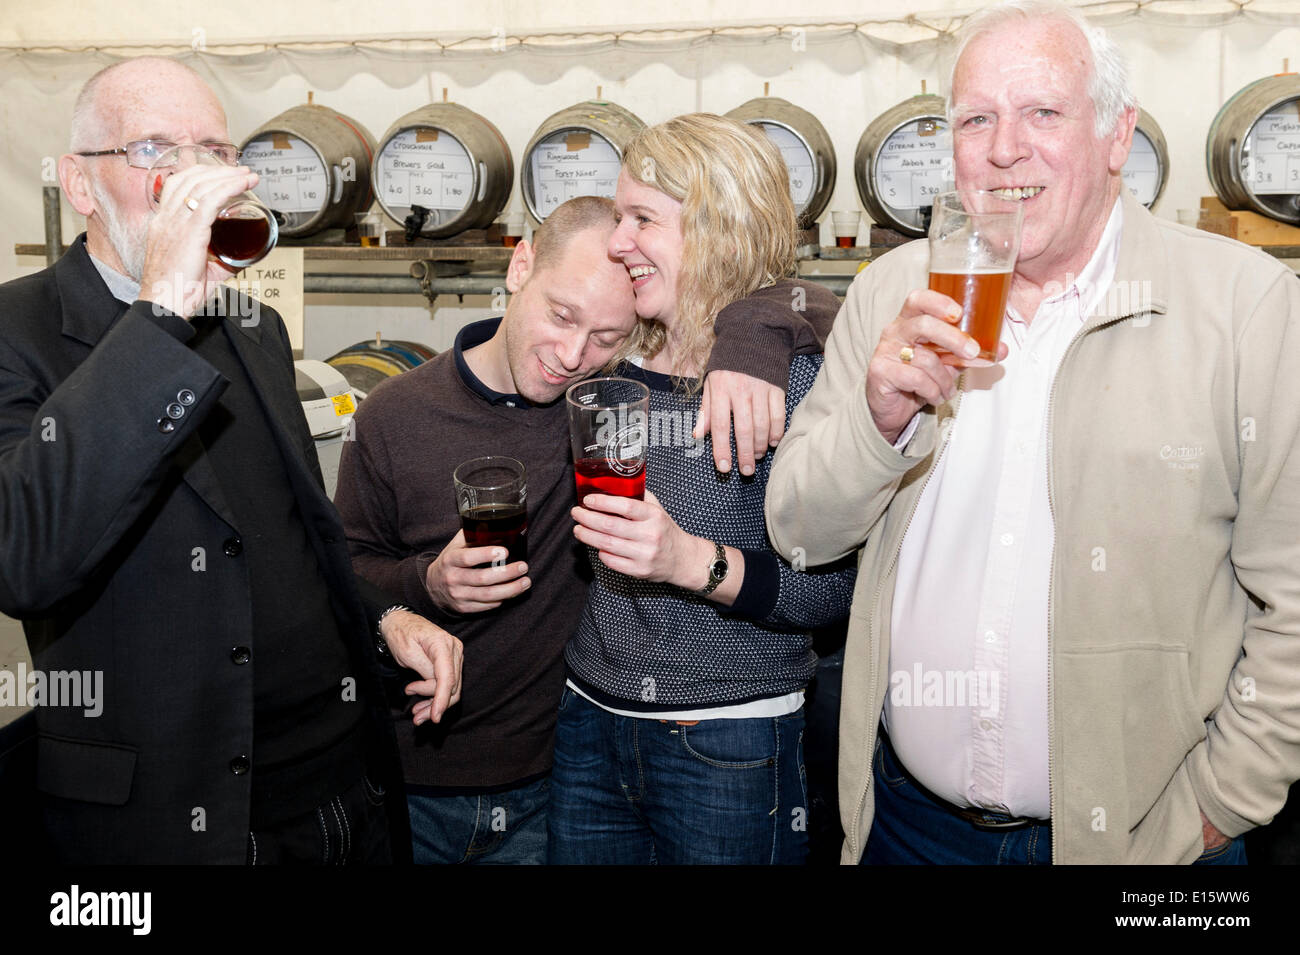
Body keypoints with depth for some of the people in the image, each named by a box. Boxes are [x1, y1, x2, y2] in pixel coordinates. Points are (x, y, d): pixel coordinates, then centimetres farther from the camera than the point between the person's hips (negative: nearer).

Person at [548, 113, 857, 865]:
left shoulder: (795, 364, -13)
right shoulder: (616, 359, 4)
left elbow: (834, 588, -18)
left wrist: (696, 561, -30)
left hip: (729, 743, -5)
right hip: (590, 728, 6)